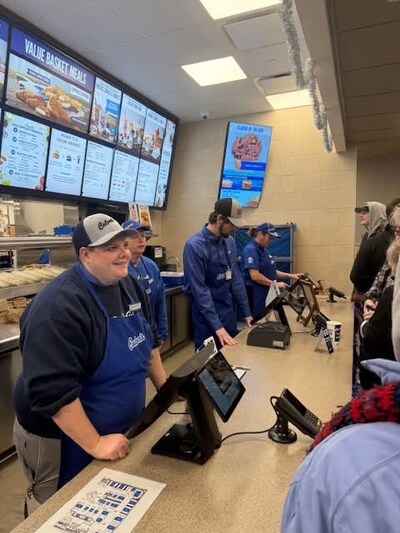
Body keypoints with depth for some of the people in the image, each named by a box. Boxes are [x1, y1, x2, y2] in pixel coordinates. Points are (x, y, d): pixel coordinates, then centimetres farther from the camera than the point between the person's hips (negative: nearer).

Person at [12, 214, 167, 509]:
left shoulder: (129, 285, -2)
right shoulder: (60, 306, -29)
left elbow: (149, 338, 11)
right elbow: (51, 390, -31)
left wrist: (165, 387, 8)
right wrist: (95, 445, -27)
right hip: (63, 440, -7)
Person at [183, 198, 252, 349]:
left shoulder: (229, 241, 3)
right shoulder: (195, 245, -19)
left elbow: (236, 277, 8)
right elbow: (200, 289, -21)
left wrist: (246, 313, 7)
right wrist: (217, 326, -23)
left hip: (229, 312, 7)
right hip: (207, 316, -6)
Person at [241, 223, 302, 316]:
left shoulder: (263, 250, 13)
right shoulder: (251, 250, -16)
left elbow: (269, 272, 18)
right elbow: (255, 276, -23)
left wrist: (290, 276, 9)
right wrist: (275, 284, -16)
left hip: (265, 294, 10)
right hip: (255, 296, -10)